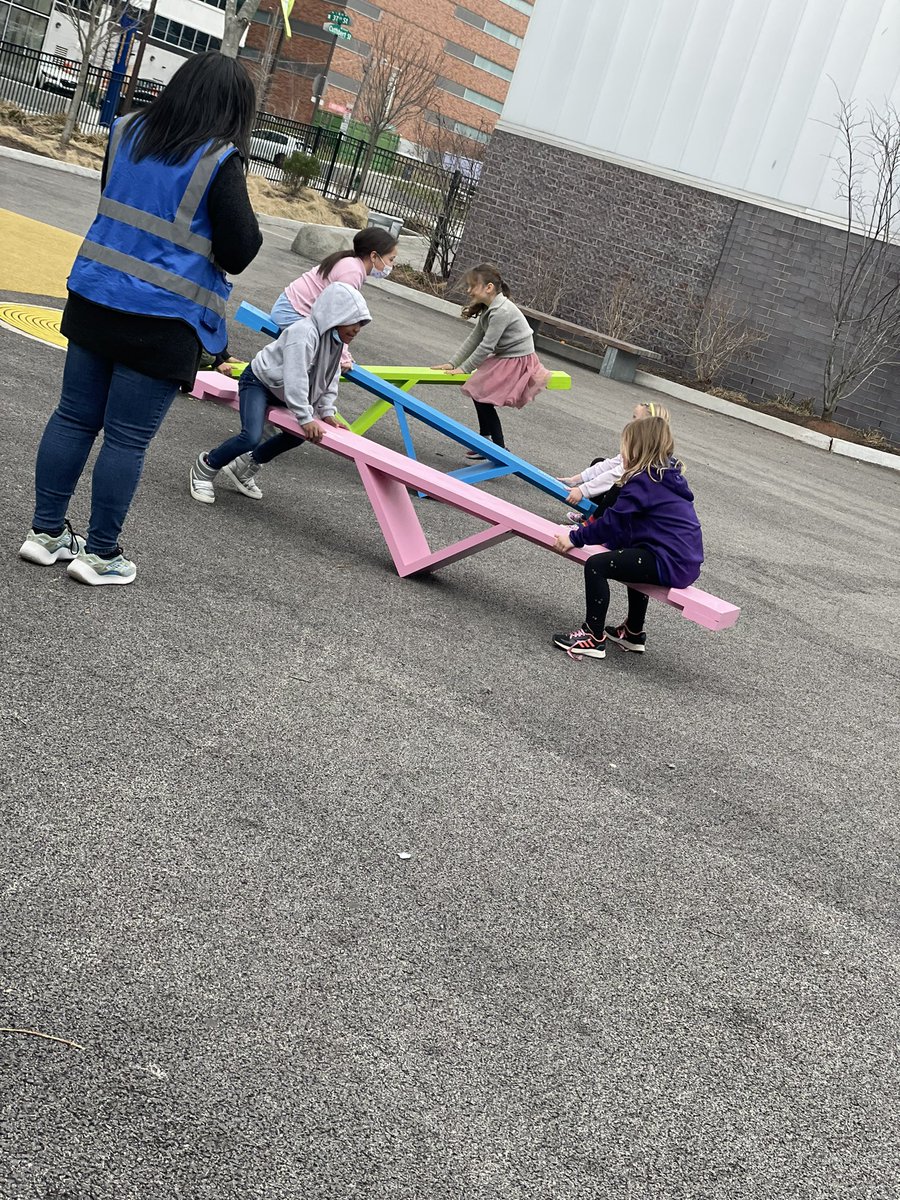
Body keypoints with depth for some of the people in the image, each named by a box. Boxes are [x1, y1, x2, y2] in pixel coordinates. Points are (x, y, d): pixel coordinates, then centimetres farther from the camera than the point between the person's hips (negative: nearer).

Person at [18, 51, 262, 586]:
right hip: (163, 324, -6)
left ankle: (46, 531, 23)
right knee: (127, 438, 3)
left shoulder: (128, 132, 6)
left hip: (94, 301, 6)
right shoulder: (220, 161, -14)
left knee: (74, 418, 14)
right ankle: (101, 553, 13)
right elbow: (240, 251, -12)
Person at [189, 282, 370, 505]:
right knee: (252, 437, -27)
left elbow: (330, 380, 5)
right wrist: (306, 418, -35)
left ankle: (249, 463, 33)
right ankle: (206, 467, -3)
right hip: (258, 382, -10)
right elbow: (295, 379, -36)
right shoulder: (304, 333, -31)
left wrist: (327, 412, -5)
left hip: (281, 392, 10)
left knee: (299, 433, 20)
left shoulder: (336, 340, -2)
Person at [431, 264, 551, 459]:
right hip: (504, 358, 10)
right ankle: (485, 442, 17)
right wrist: (452, 363, 3)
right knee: (478, 393, 8)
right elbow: (474, 339, 8)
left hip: (519, 362, -10)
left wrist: (464, 368, -15)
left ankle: (500, 450, -2)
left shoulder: (501, 311, -25)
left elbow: (486, 346, -24)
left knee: (483, 396, -11)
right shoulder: (489, 309, 6)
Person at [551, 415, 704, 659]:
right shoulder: (667, 475, 17)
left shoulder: (643, 482, -12)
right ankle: (634, 633, 43)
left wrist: (575, 538, -2)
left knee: (596, 565, -11)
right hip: (687, 562, 11)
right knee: (633, 557, 38)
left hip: (670, 564, -11)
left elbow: (612, 522, -11)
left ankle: (594, 637, -5)